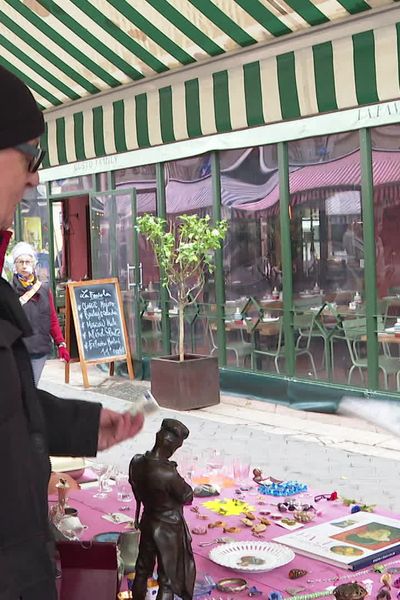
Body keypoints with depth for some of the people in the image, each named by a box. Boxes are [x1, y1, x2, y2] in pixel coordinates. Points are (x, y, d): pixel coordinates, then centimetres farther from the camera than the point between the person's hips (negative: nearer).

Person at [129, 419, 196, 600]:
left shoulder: (136, 462, -13)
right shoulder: (169, 474, -34)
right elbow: (188, 497, -16)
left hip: (148, 522, 7)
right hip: (169, 529, -7)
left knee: (142, 570, 25)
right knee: (168, 578, 9)